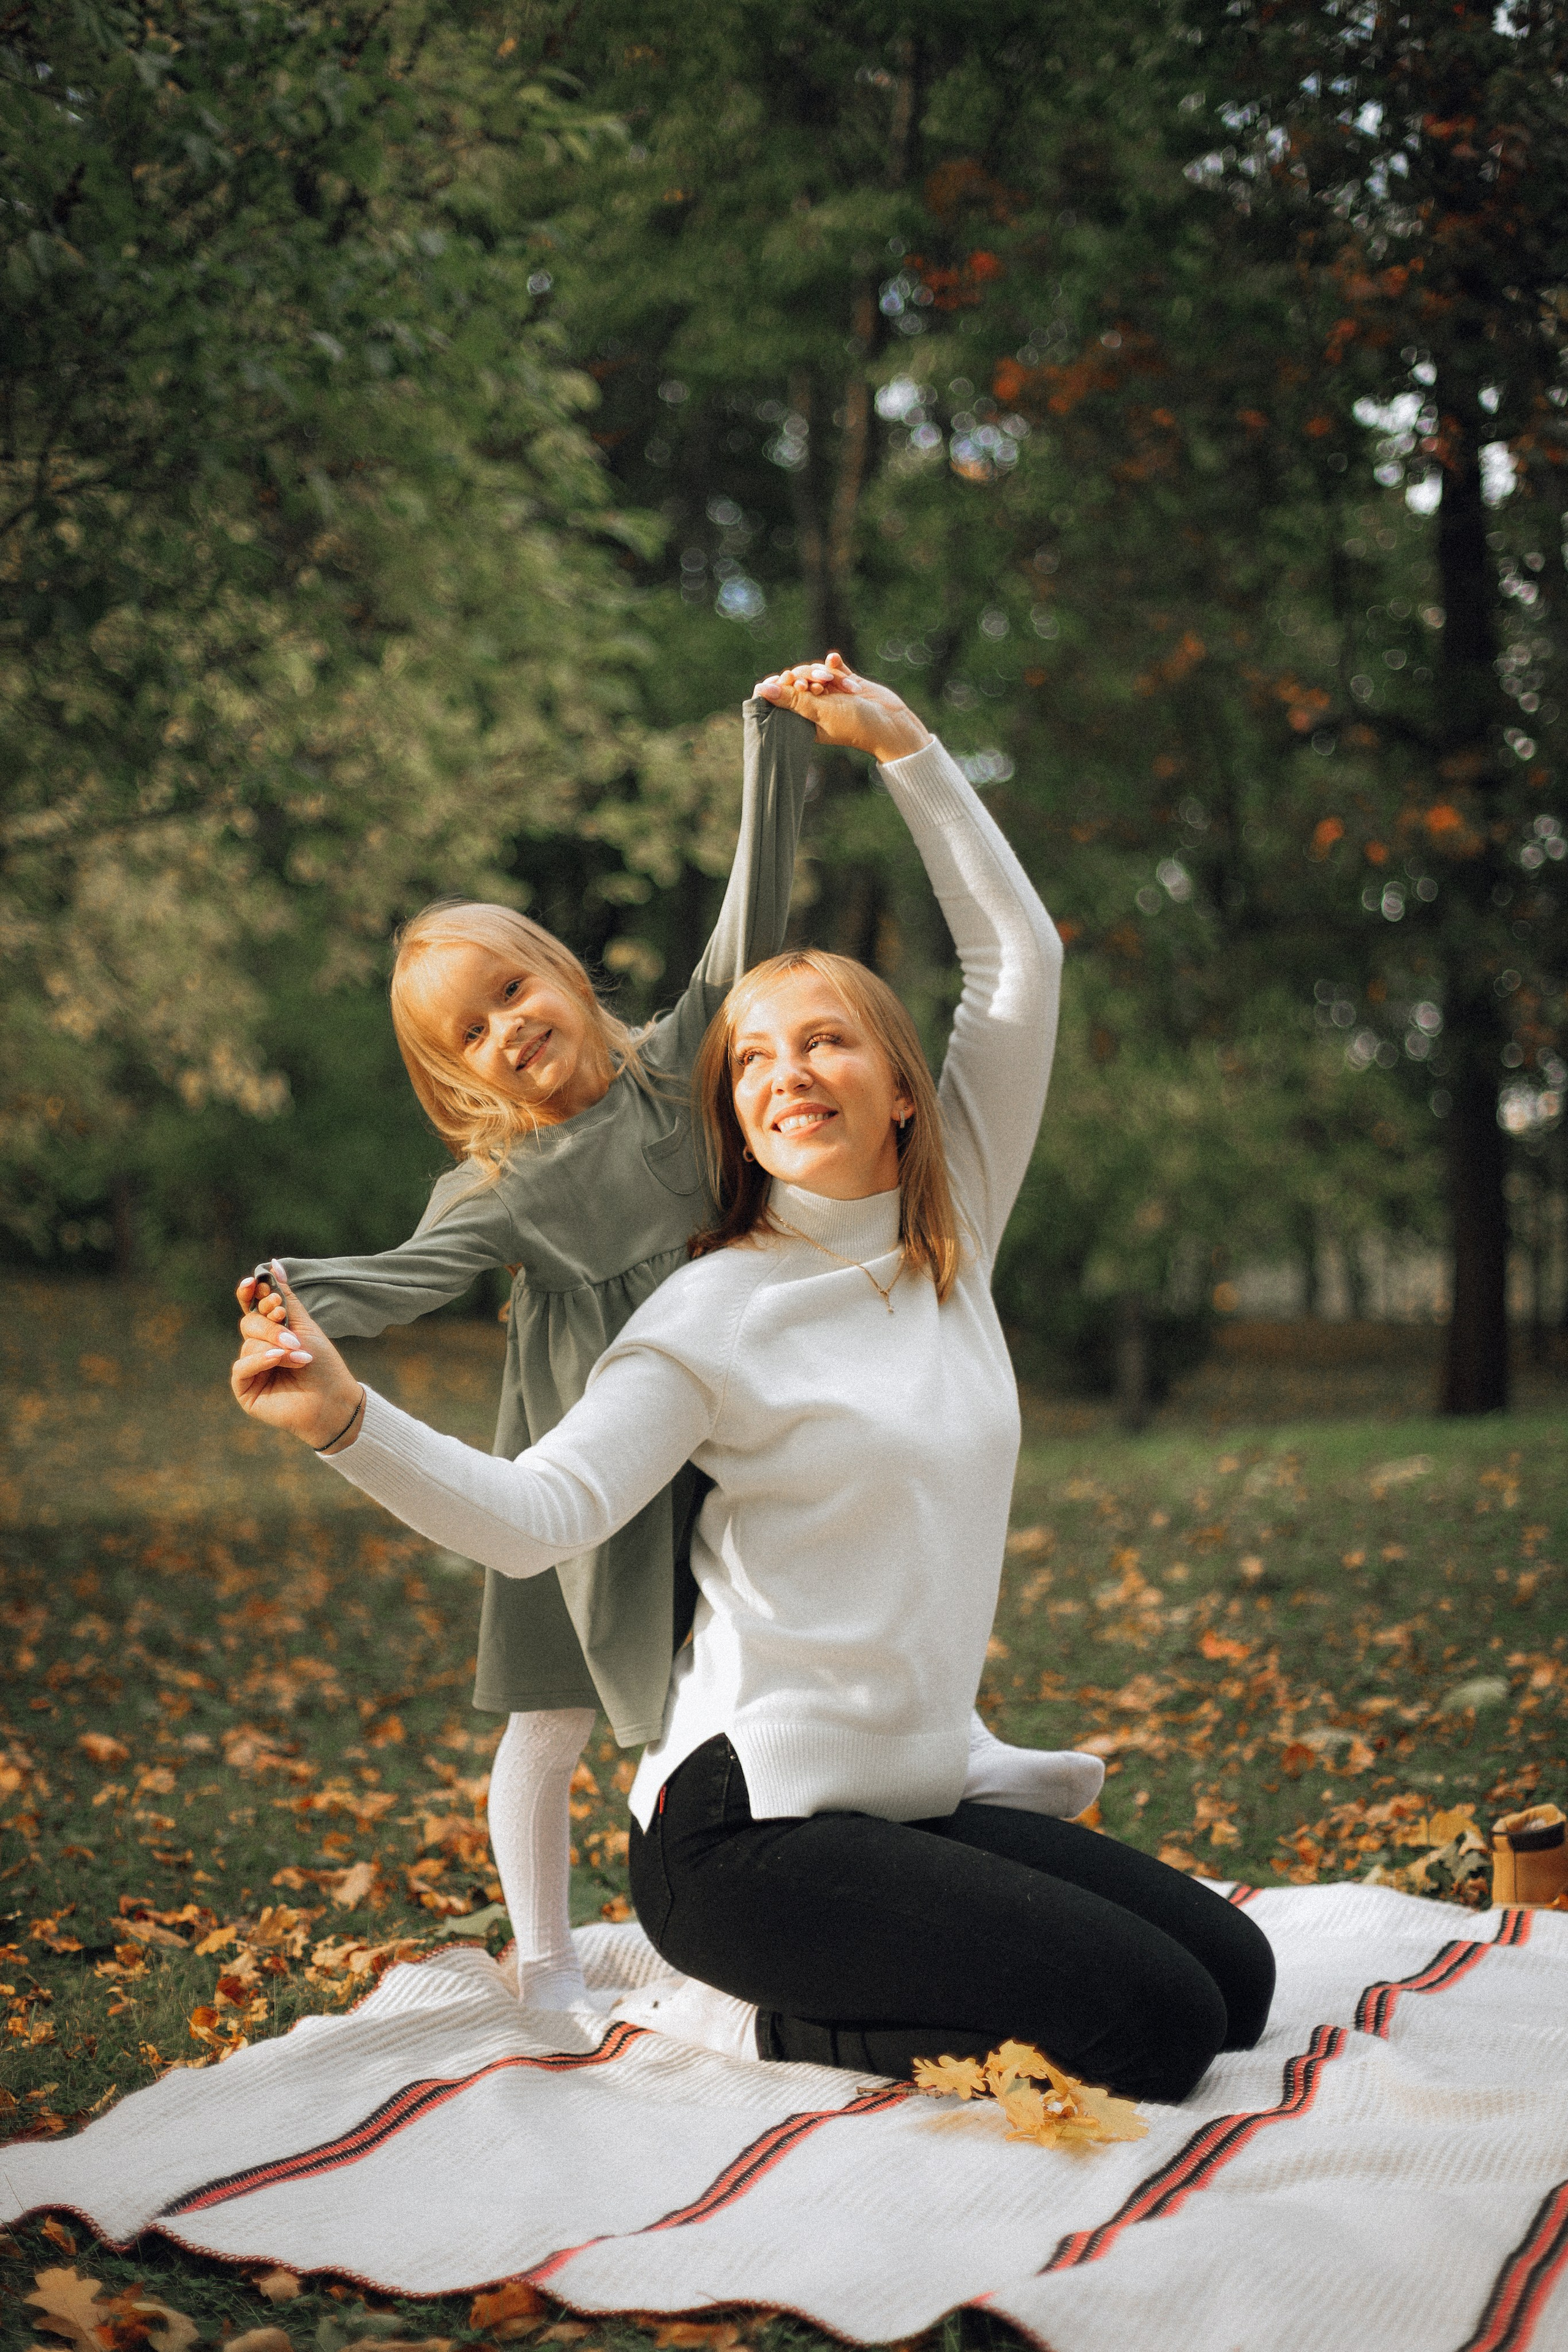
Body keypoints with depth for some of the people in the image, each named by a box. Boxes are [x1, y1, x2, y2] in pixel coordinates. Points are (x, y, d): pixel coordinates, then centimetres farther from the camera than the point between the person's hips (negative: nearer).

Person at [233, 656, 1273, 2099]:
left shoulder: (953, 1240, 7)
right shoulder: (719, 1309, -9)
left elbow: (1020, 960, 8)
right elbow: (539, 1515, -20)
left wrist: (899, 741, 6)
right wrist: (347, 1420, -37)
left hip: (909, 1802, 7)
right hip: (749, 1825, -7)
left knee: (1235, 1973, 5)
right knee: (1161, 2025, -15)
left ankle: (819, 1986, 10)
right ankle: (766, 2022, -1)